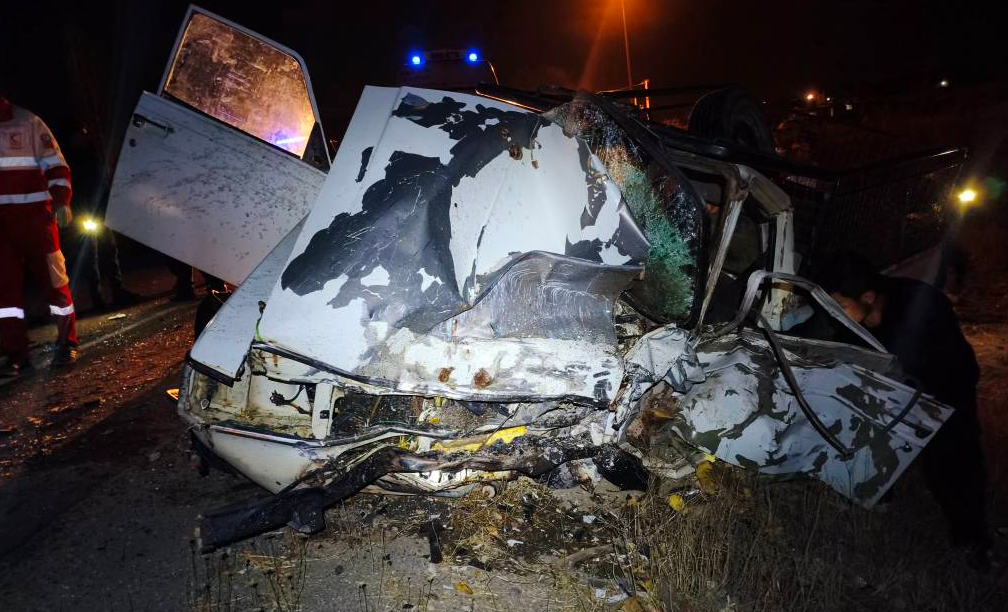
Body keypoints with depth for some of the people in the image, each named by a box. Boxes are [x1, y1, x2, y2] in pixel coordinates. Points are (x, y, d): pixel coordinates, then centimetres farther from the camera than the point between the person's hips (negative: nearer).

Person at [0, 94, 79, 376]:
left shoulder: (26, 122, 0)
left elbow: (56, 164, -3)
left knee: (53, 276, 0)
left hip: (32, 213, -4)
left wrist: (62, 201, -15)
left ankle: (67, 343, 14)